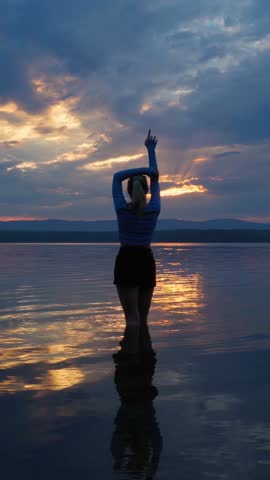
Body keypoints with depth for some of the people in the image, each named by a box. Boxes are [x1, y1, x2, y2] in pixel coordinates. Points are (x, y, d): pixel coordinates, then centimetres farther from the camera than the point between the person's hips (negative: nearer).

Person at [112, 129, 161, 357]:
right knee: (142, 317, 12)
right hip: (146, 262, 3)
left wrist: (142, 170, -3)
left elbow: (117, 177, 3)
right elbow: (155, 180, 10)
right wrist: (151, 150, 17)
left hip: (126, 261, -3)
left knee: (132, 317, -8)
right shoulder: (154, 209, -2)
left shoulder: (122, 208, -7)